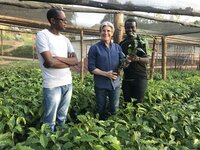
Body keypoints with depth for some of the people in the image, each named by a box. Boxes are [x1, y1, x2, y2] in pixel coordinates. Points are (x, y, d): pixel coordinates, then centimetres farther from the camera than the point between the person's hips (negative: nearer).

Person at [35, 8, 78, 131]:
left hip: (68, 83, 6)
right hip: (52, 85, -6)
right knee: (50, 121, 6)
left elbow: (75, 60, 3)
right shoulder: (42, 35, -8)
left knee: (62, 118, 18)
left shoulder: (65, 39, 11)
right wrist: (68, 61, -3)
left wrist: (57, 58, -12)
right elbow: (50, 62, -18)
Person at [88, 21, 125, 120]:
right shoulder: (94, 48, -5)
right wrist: (106, 74, -18)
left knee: (114, 109, 13)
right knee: (101, 110, 13)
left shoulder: (117, 47, 6)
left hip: (115, 83, 3)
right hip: (101, 85, -2)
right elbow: (91, 68, -8)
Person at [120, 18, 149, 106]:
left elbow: (147, 60, -8)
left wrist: (138, 59, -28)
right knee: (127, 103, 10)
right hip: (126, 79, 4)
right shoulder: (122, 44, 10)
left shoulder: (141, 42, -3)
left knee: (138, 103, -3)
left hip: (140, 78, -4)